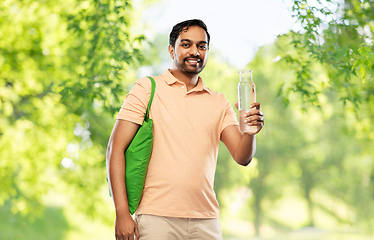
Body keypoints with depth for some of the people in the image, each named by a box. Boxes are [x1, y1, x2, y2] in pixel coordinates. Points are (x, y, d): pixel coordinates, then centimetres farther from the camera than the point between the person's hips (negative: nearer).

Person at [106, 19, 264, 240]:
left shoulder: (219, 103, 12)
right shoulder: (147, 88, 3)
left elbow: (242, 157, 3)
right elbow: (116, 149, -4)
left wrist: (250, 131, -20)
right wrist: (122, 213, -13)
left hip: (206, 222, 3)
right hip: (157, 219, -3)